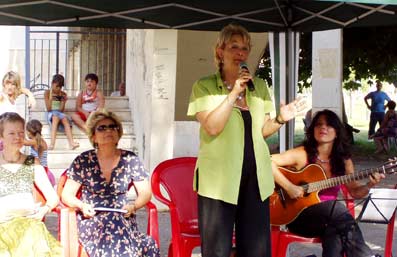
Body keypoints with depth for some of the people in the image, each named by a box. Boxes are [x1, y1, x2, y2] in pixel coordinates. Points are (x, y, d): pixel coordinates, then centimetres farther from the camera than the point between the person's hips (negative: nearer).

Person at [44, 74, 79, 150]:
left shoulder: (63, 94, 9)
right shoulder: (47, 93, 3)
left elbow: (61, 110, 3)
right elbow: (48, 109, -4)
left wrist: (64, 101, -11)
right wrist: (51, 98, -13)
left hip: (60, 113, 2)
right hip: (51, 113, -2)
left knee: (65, 118, -33)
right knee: (56, 117, -37)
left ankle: (71, 143, -49)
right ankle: (52, 143, -53)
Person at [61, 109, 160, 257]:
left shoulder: (130, 160, 7)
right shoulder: (83, 161, 3)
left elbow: (146, 193, 9)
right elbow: (67, 194, 6)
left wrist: (133, 206, -12)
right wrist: (82, 206, -14)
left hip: (122, 219, 1)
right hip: (91, 219, -1)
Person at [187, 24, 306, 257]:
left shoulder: (260, 86, 12)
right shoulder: (204, 86, -2)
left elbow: (261, 130, 17)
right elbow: (212, 127, -15)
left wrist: (280, 120, -2)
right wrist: (233, 93, -18)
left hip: (255, 176, 5)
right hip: (219, 177, -4)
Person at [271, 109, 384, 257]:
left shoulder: (343, 160, 7)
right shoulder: (302, 154, -7)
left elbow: (355, 191, 9)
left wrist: (368, 185, -12)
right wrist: (289, 187, -22)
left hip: (329, 219, 3)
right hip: (299, 216, -3)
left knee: (336, 231, -32)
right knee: (336, 207, -29)